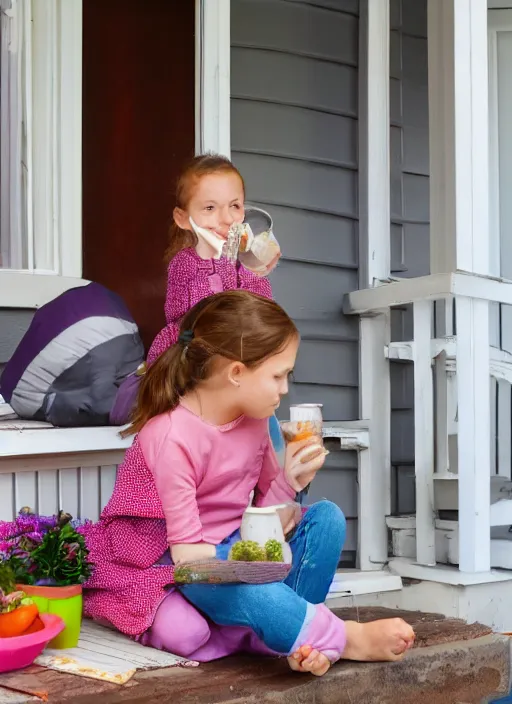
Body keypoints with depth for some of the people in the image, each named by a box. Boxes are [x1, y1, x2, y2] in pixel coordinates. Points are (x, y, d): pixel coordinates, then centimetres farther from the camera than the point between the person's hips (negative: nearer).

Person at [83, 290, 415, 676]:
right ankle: (342, 638, -27)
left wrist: (289, 481, -15)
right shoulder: (171, 437, -26)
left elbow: (265, 508, 5)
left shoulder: (254, 418, -2)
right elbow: (188, 553, -26)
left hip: (231, 549, 8)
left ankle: (294, 636, -24)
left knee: (326, 518, -9)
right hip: (165, 566, -8)